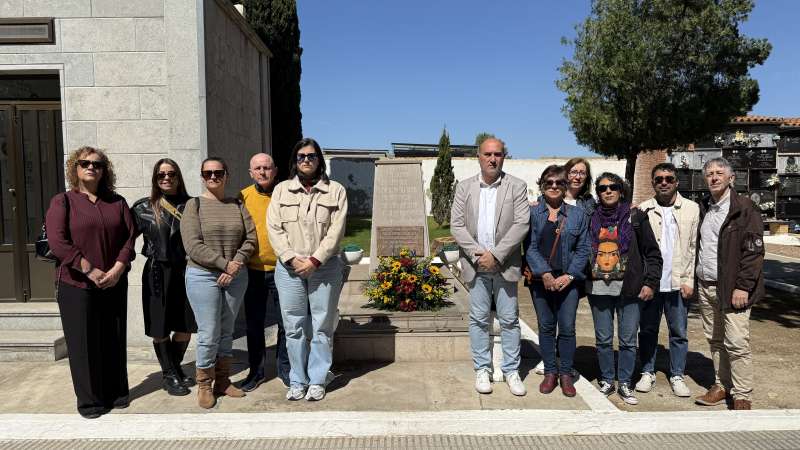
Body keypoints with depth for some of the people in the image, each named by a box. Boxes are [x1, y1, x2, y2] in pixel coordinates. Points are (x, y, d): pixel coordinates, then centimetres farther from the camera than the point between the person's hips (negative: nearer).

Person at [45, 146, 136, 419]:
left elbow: (130, 236, 4)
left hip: (114, 284, 3)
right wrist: (90, 271, -17)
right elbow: (57, 242, -12)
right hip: (76, 286, -3)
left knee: (114, 340, 11)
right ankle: (89, 400, 18)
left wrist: (118, 268, -11)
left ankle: (116, 392, 26)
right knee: (84, 343, 4)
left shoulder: (117, 202, 10)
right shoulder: (62, 202, -1)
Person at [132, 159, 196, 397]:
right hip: (158, 273, -2)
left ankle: (174, 368, 31)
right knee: (161, 328, 6)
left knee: (186, 326, 9)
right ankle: (169, 375, 22)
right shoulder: (144, 208, 1)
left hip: (185, 272, 2)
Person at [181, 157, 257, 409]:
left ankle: (222, 382, 25)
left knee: (227, 333, 12)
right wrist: (225, 263, -16)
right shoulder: (194, 205, -2)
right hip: (203, 276, -3)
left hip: (236, 276, 4)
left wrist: (237, 263, -12)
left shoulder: (237, 205, 8)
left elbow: (251, 238, 3)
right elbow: (193, 246, -11)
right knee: (209, 335, -1)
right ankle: (204, 385, 17)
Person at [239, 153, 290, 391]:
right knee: (254, 324, 11)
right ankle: (256, 370, 27)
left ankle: (284, 368, 27)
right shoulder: (243, 197, 1)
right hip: (253, 271, 1)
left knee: (285, 323, 9)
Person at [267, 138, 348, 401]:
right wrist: (292, 259, -10)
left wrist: (315, 260, -12)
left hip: (324, 268, -1)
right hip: (289, 268, 1)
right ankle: (297, 381, 18)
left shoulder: (335, 191, 4)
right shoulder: (281, 190, 10)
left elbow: (336, 231, -3)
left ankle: (317, 381, 16)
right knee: (294, 327, 6)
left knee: (322, 327, 4)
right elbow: (274, 228, 2)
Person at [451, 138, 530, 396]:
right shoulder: (465, 187, 6)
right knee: (479, 319, 8)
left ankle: (511, 371, 18)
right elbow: (456, 225, 0)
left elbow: (522, 224, -8)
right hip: (476, 264, 1)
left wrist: (496, 255, -14)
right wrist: (477, 254, -11)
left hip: (505, 264, -1)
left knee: (509, 319, 6)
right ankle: (482, 370, 19)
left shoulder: (517, 187, 1)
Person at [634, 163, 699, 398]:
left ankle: (677, 376, 24)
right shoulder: (643, 210, 1)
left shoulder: (692, 208, 3)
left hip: (678, 282, 0)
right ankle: (647, 373, 24)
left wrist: (689, 279, -4)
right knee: (648, 330, 11)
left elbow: (694, 247, 2)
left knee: (679, 332, 10)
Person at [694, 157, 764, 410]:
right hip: (705, 286, 6)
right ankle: (721, 386, 24)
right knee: (714, 340, 12)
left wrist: (743, 286, -15)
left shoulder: (744, 208, -6)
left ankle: (742, 397, 6)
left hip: (732, 288, -6)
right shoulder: (703, 209, 12)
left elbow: (754, 251, -10)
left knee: (737, 344, -5)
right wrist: (695, 280, 9)